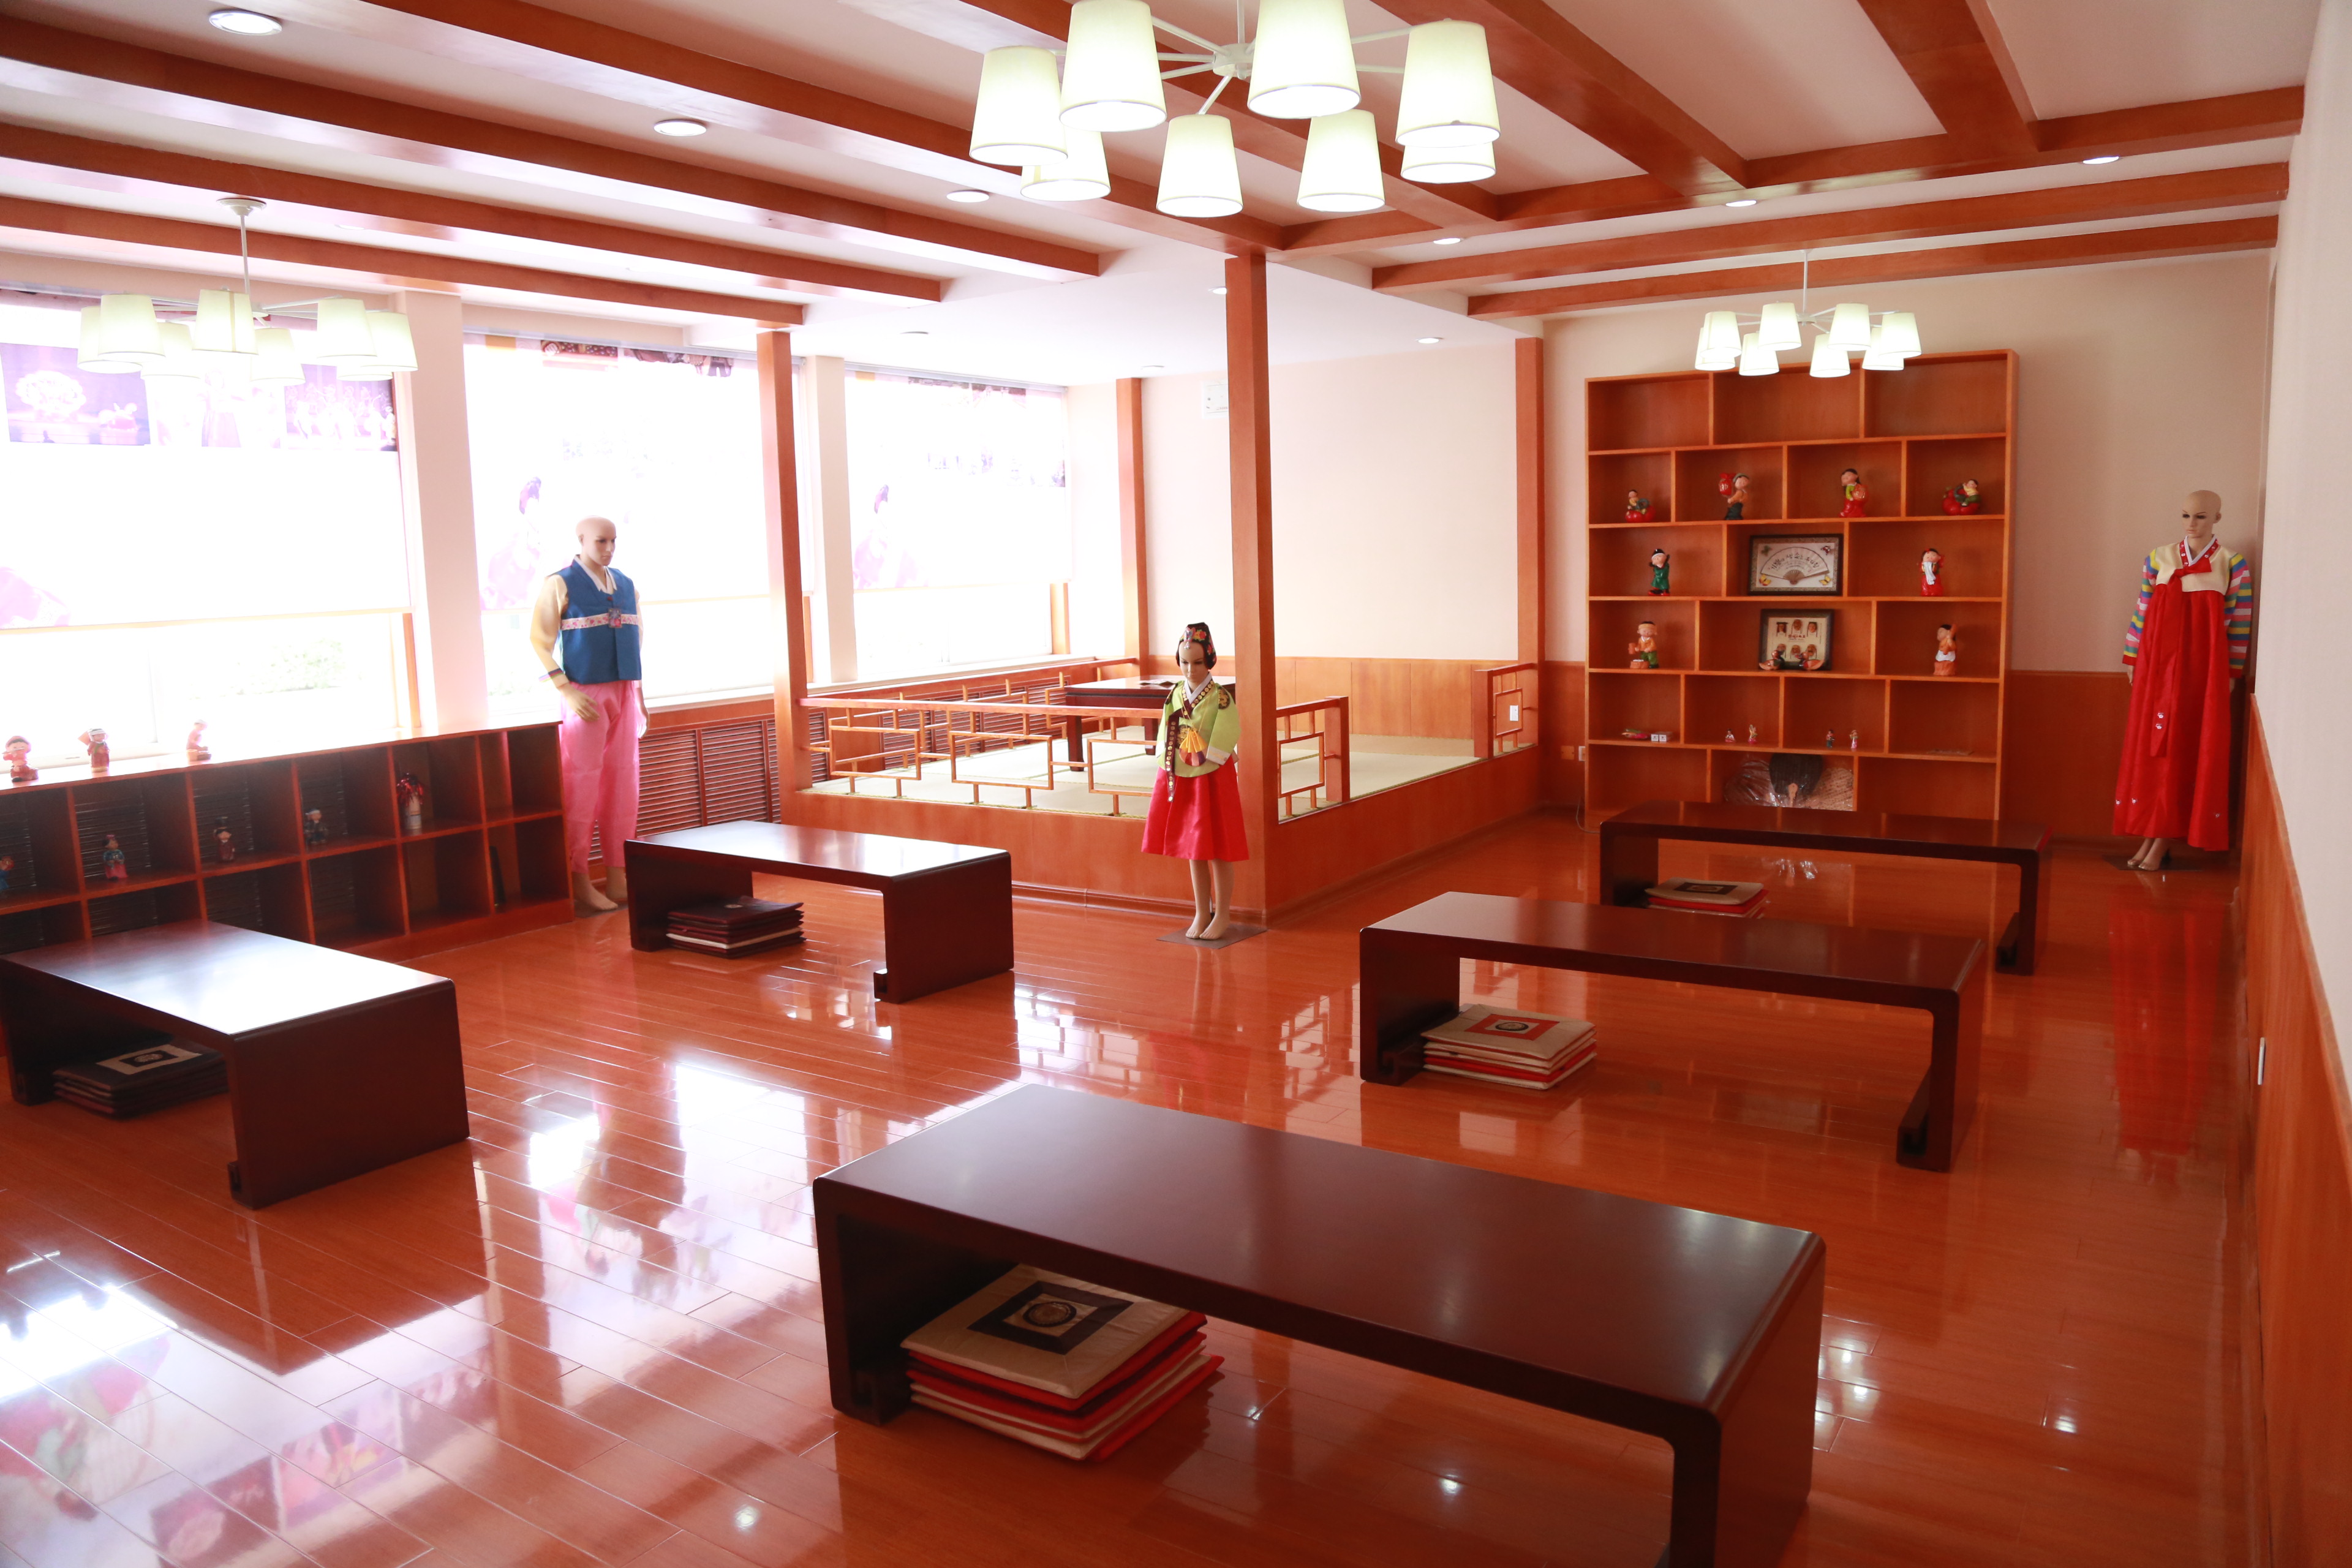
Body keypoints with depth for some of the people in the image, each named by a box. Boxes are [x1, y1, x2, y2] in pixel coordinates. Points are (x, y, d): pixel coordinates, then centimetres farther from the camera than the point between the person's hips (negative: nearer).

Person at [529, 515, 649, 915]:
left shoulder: (626, 586, 13)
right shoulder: (560, 584, -2)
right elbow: (540, 641, -7)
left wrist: (639, 693, 13)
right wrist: (566, 691, -17)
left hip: (624, 693, 5)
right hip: (586, 695, -5)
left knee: (622, 784, 5)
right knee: (582, 784, -5)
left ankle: (618, 878, 11)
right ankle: (580, 885, -1)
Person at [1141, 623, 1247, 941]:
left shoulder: (1221, 698, -11)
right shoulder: (1175, 695, 4)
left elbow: (1222, 745, -14)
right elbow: (1166, 739, 7)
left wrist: (1203, 763, -16)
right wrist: (1167, 774, 0)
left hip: (1211, 779, -5)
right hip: (1179, 779, 5)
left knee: (1217, 849, 2)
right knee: (1193, 848, 12)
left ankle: (1222, 915, 14)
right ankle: (1201, 913, 23)